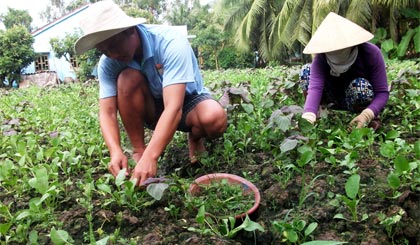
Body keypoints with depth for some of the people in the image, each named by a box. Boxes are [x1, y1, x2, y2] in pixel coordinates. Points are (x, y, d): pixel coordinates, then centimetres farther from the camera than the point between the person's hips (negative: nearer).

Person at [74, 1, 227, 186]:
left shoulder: (170, 42, -32)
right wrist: (116, 151, -39)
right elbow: (107, 113, -19)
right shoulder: (108, 63, -17)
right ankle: (138, 151, -12)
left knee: (214, 117, -38)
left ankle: (195, 138, 0)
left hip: (188, 100, -3)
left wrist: (150, 157, -49)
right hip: (152, 108, 3)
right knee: (128, 78, -29)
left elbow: (174, 108, -41)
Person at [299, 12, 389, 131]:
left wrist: (366, 115, -46)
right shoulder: (321, 57, -24)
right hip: (336, 97, 2)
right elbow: (315, 86, -39)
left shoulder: (370, 53, -26)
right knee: (306, 71, -21)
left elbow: (382, 92, -27)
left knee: (360, 85, -37)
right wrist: (307, 118, -56)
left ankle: (371, 119, -9)